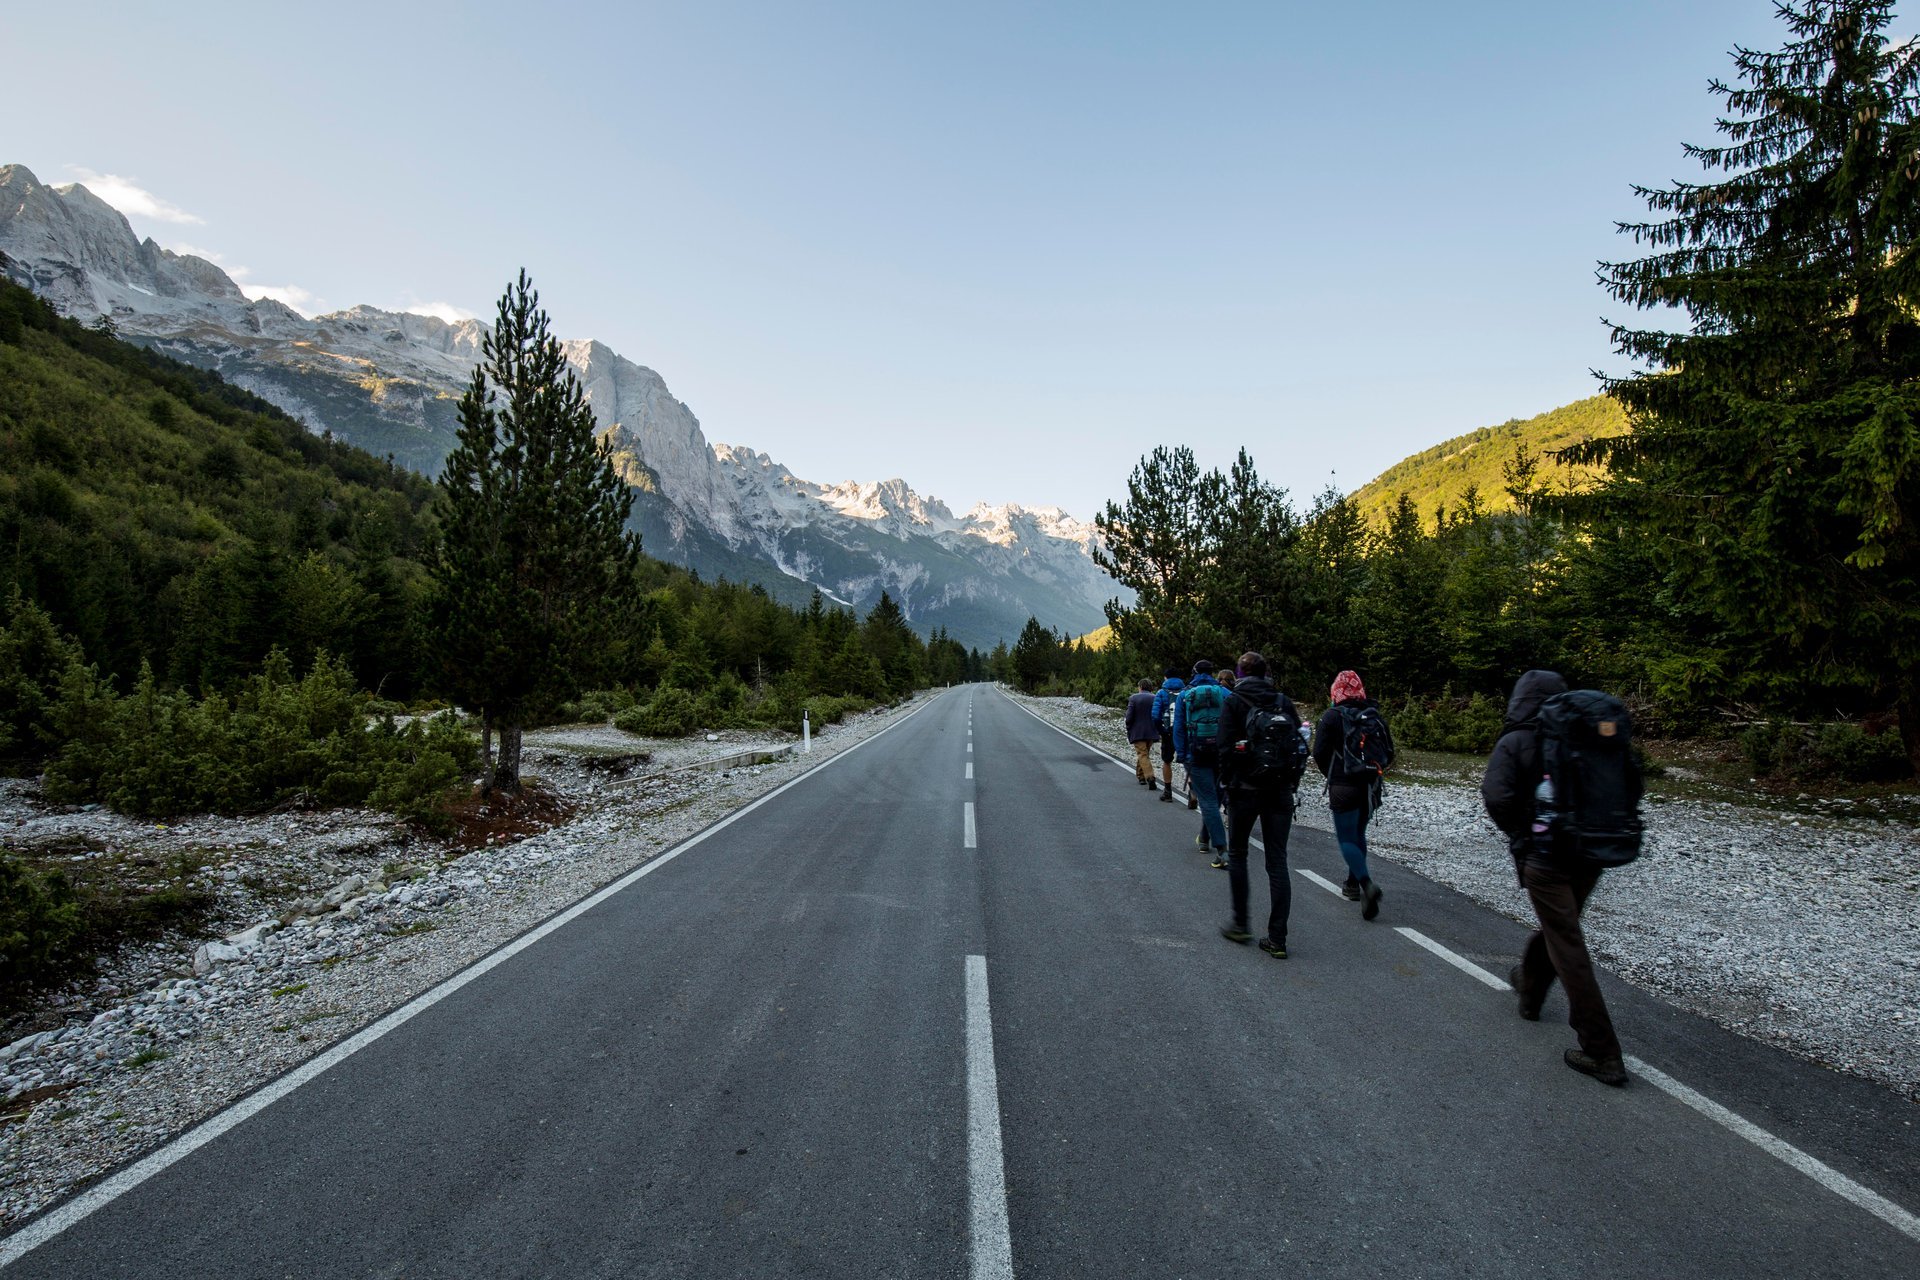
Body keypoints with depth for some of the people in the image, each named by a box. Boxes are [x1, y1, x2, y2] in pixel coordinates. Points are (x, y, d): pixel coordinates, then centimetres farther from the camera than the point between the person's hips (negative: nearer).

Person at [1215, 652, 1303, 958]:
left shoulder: (1234, 703, -4)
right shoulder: (1284, 702, 6)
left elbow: (1227, 749, -9)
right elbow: (1299, 746, 7)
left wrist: (1226, 783, 1)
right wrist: (1291, 785, 13)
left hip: (1245, 789, -3)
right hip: (1280, 791, 3)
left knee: (1237, 854, 15)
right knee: (1277, 862, 5)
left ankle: (1240, 924, 17)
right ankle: (1277, 939, 5)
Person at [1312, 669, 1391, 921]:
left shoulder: (1332, 716, -8)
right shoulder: (1375, 716, 6)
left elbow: (1319, 753, -11)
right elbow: (1389, 754, 9)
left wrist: (1331, 775, 7)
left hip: (1343, 787, -5)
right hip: (1370, 786, 6)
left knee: (1347, 839, -3)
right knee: (1358, 835, 20)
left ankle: (1367, 885, -22)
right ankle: (1353, 884, 30)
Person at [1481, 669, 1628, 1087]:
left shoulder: (1514, 743, -10)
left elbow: (1496, 797, -22)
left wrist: (1518, 832, -4)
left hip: (1544, 858, -6)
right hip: (1589, 854, 6)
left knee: (1569, 951, -1)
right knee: (1554, 927, 26)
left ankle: (1603, 1055, 2)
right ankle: (1529, 989, 50)